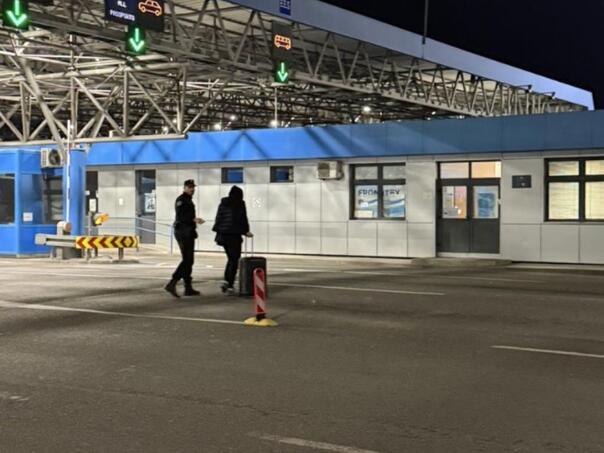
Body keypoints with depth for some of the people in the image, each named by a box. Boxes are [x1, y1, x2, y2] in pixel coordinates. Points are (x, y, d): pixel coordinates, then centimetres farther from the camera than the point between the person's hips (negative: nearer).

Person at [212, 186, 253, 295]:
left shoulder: (223, 204, 10)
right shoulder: (240, 204, -6)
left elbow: (218, 219, 11)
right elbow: (243, 219, -7)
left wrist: (219, 234, 16)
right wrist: (246, 232, 7)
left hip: (223, 235, 6)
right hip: (234, 235, -6)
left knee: (230, 259, 20)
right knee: (234, 261, 1)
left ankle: (226, 281, 5)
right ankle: (230, 287, -3)